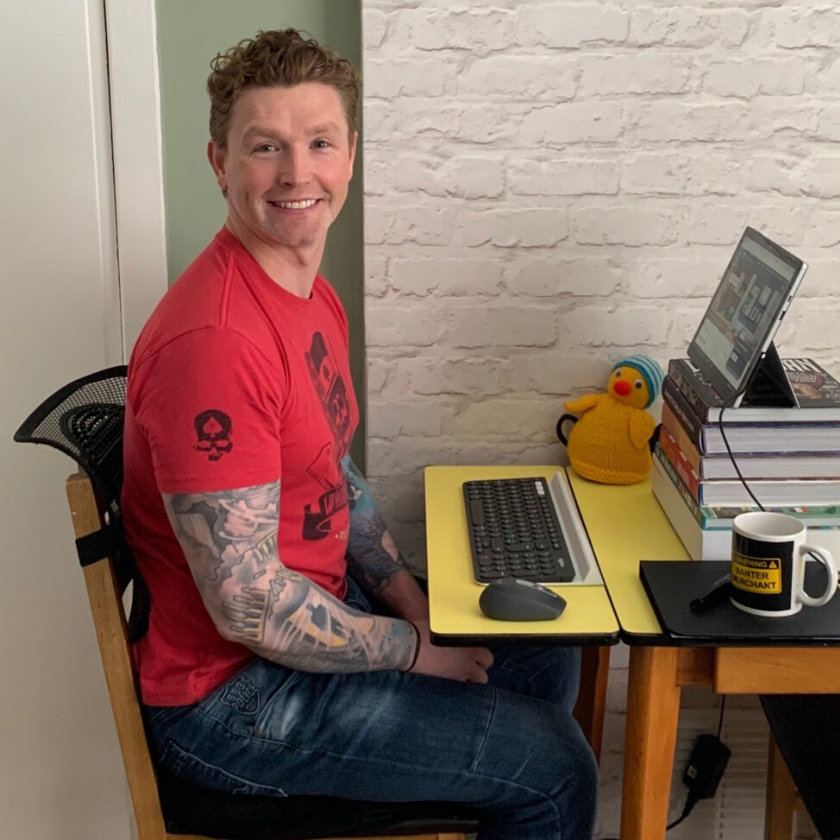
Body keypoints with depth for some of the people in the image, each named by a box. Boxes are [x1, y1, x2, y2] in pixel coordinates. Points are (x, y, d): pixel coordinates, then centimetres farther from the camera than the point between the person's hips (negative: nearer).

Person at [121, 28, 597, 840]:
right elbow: (249, 607, -28)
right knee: (553, 769, -5)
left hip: (318, 607, 9)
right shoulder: (214, 338, -29)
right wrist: (415, 651, -15)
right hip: (230, 692, -9)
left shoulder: (313, 299, 3)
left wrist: (410, 598, 3)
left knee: (547, 657, 20)